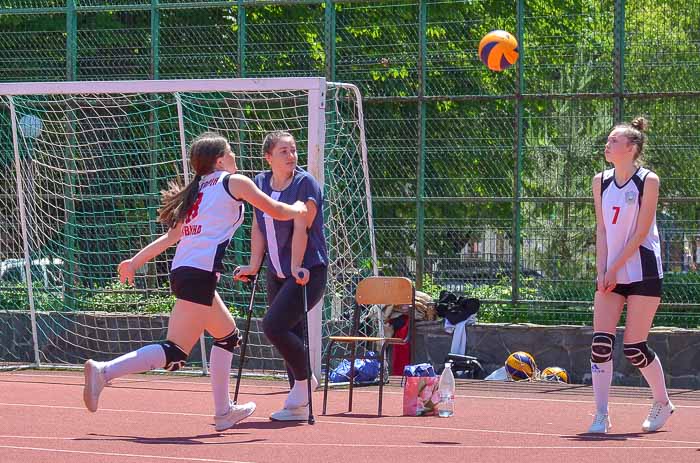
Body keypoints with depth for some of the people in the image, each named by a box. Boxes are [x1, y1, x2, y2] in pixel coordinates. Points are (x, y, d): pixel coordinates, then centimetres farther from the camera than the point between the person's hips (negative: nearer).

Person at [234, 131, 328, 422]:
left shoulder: (305, 184, -11)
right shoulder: (260, 183, 7)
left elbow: (300, 228, -17)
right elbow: (258, 227, 12)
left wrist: (296, 268, -22)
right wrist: (254, 265, 5)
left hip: (308, 272, -6)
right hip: (277, 274, 7)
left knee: (273, 326, -20)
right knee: (290, 337, 7)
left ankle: (304, 379, 0)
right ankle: (300, 405, 13)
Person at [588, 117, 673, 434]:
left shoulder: (647, 181, -9)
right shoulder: (601, 182, 7)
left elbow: (641, 233, -11)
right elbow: (602, 229, 7)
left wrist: (615, 268, -12)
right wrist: (601, 271, -3)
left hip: (642, 272, -5)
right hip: (610, 273, 5)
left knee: (634, 348, -4)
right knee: (601, 343, -9)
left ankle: (662, 402, 19)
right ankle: (601, 416, -6)